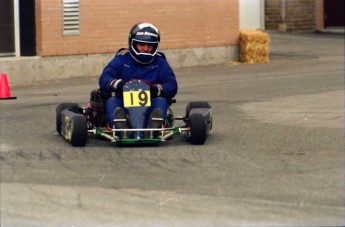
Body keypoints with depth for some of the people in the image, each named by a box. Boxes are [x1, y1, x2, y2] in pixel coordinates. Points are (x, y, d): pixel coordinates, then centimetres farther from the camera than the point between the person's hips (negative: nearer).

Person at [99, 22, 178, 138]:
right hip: (124, 108, 0)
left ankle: (154, 126, -60)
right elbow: (104, 79, -2)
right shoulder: (122, 58, 10)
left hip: (149, 108, 0)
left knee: (161, 100, -28)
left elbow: (172, 86, 2)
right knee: (111, 101, -27)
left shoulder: (159, 61, 13)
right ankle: (120, 127, -60)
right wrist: (118, 84, -26)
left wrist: (157, 89, -21)